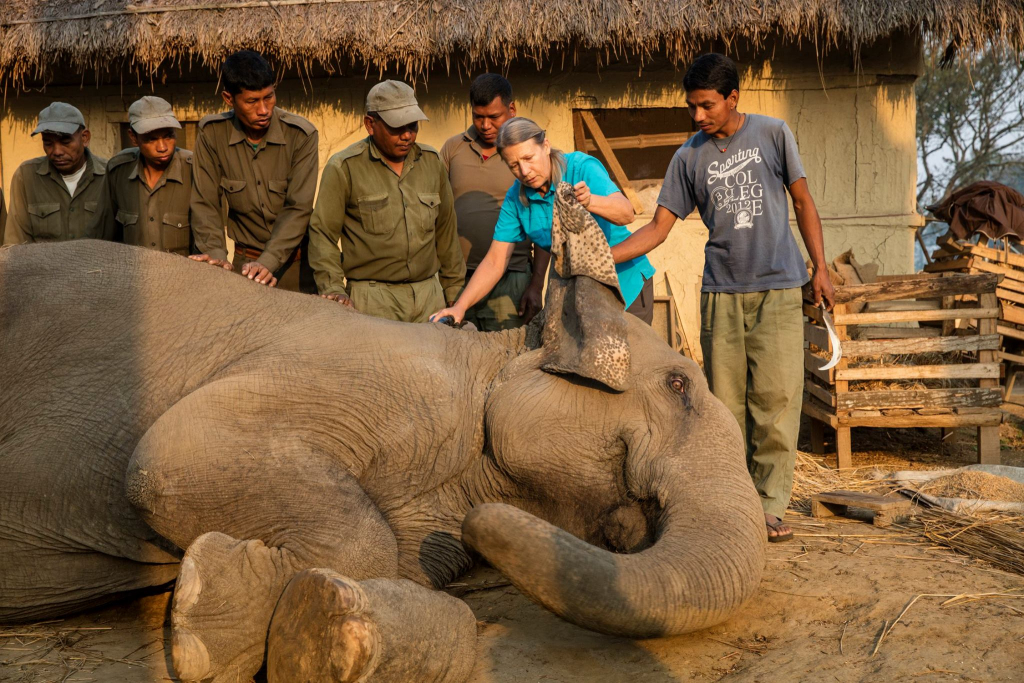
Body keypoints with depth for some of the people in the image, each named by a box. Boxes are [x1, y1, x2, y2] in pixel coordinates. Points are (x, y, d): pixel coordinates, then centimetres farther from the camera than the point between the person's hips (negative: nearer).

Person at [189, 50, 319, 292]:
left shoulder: (302, 135, -12)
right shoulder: (211, 133, -6)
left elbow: (298, 208, -17)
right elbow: (205, 204, -4)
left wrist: (268, 262, -27)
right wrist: (216, 253, -20)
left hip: (295, 262, -1)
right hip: (245, 262, 1)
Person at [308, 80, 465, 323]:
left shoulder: (431, 161, 9)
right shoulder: (344, 168, -5)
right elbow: (322, 233, -2)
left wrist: (455, 290, 16)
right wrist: (334, 289, -12)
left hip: (430, 294, 4)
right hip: (372, 299, -4)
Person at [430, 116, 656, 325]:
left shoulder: (581, 167, -18)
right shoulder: (516, 199, -5)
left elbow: (626, 213, -33)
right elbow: (495, 262, -6)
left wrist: (590, 202, -54)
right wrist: (460, 307, -18)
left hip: (626, 283, -4)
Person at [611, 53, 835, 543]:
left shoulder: (772, 134, 5)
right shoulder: (689, 157, 6)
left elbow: (802, 202, 10)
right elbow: (658, 227, 4)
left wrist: (820, 267, 5)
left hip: (778, 288, -1)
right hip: (721, 293, 2)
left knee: (776, 399, -6)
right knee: (726, 404, 3)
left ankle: (770, 507, 1)